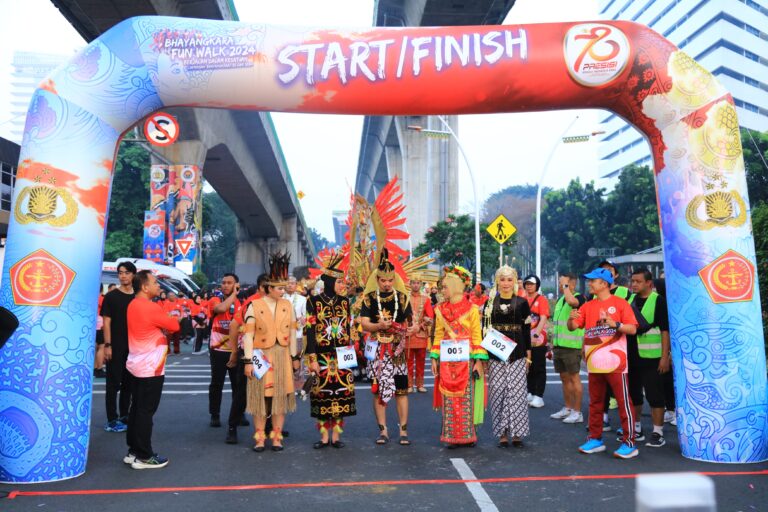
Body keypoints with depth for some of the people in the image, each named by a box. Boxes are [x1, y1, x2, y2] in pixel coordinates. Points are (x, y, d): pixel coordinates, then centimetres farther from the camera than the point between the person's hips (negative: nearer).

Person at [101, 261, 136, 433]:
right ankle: (112, 420, 7)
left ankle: (124, 416, 23)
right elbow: (106, 322, -7)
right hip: (116, 347, -5)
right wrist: (107, 345, -14)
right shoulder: (111, 296, -4)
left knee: (128, 383, 12)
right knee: (113, 383, 1)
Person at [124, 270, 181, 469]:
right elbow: (174, 326, -10)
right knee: (146, 411, -2)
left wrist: (165, 321, 0)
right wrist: (172, 318, 9)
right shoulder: (150, 308, -20)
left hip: (137, 365, 9)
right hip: (150, 368, -9)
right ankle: (144, 456, 5)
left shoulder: (133, 305, 9)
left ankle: (133, 451, 23)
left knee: (136, 408, 15)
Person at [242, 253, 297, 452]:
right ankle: (259, 438, 15)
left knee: (281, 396, 7)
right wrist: (248, 361, -11)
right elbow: (248, 335, -8)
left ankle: (277, 437, 18)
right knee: (260, 396, 3)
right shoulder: (254, 306, -7)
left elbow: (292, 333, 8)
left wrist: (294, 357, 7)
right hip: (261, 356, -3)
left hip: (282, 356, 3)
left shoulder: (288, 305, 4)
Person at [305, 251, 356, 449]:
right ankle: (324, 437, 14)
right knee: (323, 393, 2)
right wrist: (312, 358, -10)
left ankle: (336, 436, 15)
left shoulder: (344, 302, 8)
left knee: (341, 393, 4)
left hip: (342, 356, 3)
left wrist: (351, 353, 8)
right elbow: (310, 330, -6)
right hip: (322, 356, -3)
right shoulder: (314, 302, -4)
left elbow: (348, 328, 12)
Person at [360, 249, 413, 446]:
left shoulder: (402, 298, 5)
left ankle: (404, 430, 8)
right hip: (377, 350, 0)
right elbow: (364, 324, -3)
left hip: (398, 349, 0)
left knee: (401, 389, 0)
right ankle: (383, 430, 15)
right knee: (378, 388, 4)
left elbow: (409, 323, 8)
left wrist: (404, 329, -14)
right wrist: (380, 325, -21)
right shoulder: (370, 298, 2)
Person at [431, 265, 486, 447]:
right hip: (447, 361, 3)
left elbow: (477, 336, -4)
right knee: (449, 398, 4)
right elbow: (438, 335, 9)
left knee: (466, 398, 2)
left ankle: (468, 434, 13)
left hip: (466, 360, -3)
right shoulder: (440, 310, 7)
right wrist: (434, 358, 3)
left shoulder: (471, 309, -2)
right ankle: (451, 436, 12)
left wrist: (479, 361, -9)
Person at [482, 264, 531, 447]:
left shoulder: (522, 303, 4)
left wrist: (528, 355, 3)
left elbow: (526, 330, 6)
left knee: (516, 391, -3)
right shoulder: (490, 303, 5)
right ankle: (502, 433, 11)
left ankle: (517, 432, 9)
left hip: (517, 353, -1)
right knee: (498, 391, 1)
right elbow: (484, 329, 6)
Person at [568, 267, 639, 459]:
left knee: (623, 402, 0)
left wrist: (614, 323, -23)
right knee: (595, 403, 12)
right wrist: (571, 318, -15)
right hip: (595, 364, 6)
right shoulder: (588, 306, 11)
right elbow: (572, 327, 7)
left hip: (615, 363, -6)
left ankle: (629, 443, 6)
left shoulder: (620, 303, -4)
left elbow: (632, 329, -8)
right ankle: (595, 439, 22)